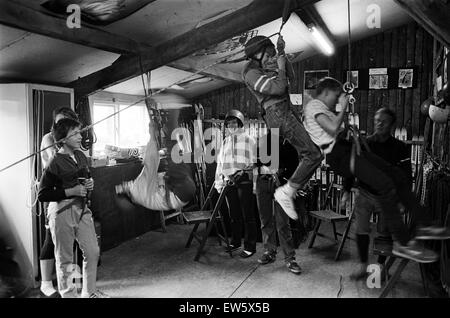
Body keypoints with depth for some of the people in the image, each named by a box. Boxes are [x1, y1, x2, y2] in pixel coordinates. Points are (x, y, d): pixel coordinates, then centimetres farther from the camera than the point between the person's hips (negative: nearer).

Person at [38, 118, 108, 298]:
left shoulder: (80, 156, 6)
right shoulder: (55, 163, -15)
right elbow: (42, 195, -15)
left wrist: (89, 184, 2)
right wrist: (70, 191, -19)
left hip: (81, 208, 7)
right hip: (61, 211, -7)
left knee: (93, 251, 11)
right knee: (65, 258, 7)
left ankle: (89, 292, 30)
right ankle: (68, 294, 26)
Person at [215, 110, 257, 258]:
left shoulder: (249, 140, 3)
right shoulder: (225, 142, 18)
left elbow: (254, 163, -1)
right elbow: (220, 163, 17)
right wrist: (219, 182, 10)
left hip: (244, 181, -5)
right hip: (229, 182, 5)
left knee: (247, 215, -3)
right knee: (234, 214, 14)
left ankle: (250, 246, 4)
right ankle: (235, 242, 27)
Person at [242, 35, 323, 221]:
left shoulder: (260, 67, 20)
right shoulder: (251, 72, -9)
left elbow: (289, 75, 26)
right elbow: (278, 87, -19)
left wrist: (282, 52, 18)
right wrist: (280, 67, -4)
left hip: (286, 111, 11)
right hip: (278, 113, -11)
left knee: (306, 154, 13)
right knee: (313, 154, -16)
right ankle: (286, 192, -11)